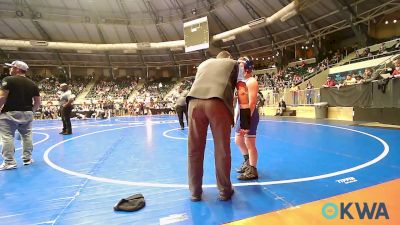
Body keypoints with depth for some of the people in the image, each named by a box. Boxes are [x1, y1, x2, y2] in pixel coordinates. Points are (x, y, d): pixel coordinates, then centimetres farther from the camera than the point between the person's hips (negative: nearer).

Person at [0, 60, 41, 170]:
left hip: (10, 113, -5)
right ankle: (27, 158, 22)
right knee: (27, 136, 15)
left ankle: (9, 162, 4)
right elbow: (38, 102, 7)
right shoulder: (32, 84, 8)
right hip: (27, 114, 5)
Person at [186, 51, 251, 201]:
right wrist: (245, 118, 11)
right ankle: (225, 191, 23)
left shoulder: (204, 63, 37)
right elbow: (242, 91, 14)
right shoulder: (235, 64, 27)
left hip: (194, 101, 3)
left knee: (194, 150, 10)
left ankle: (195, 192, 23)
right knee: (222, 150, 9)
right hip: (218, 103, -3)